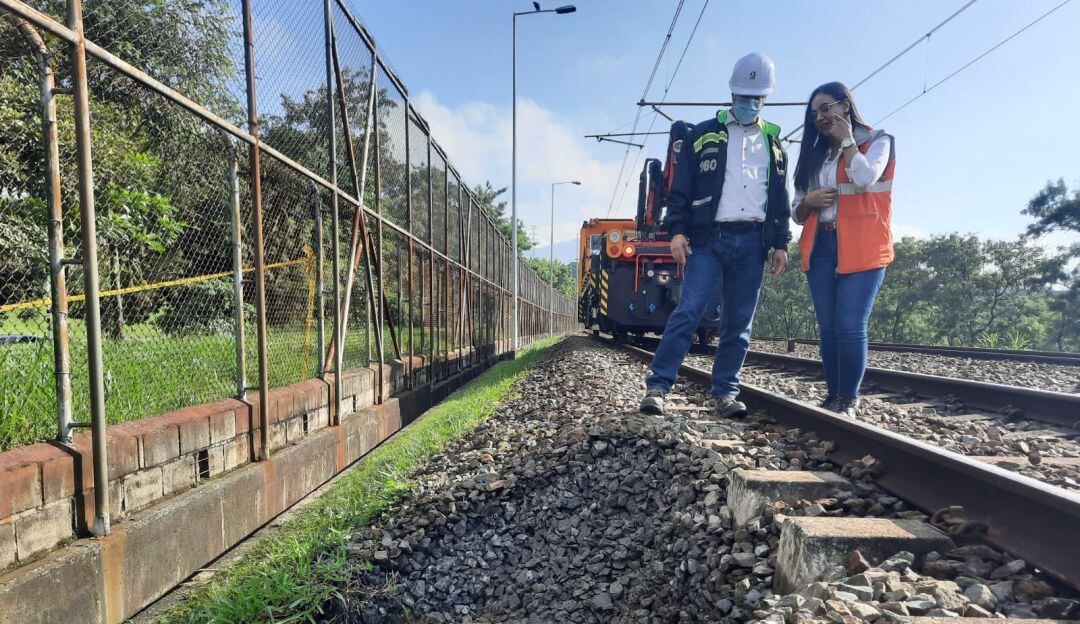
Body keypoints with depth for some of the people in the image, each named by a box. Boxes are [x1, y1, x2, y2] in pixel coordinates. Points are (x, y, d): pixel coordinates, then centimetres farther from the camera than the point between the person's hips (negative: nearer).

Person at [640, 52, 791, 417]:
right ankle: (657, 387, -8)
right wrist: (677, 230, -10)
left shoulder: (773, 141, 17)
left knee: (739, 322, 4)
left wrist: (781, 243, 9)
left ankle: (725, 394, 11)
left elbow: (781, 198, 16)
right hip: (709, 238, -3)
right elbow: (681, 188, 1)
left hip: (752, 243, 4)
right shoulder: (704, 134, 7)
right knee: (687, 311, -12)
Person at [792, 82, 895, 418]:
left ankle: (849, 400, -1)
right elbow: (798, 213, 18)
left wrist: (846, 139, -4)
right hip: (820, 249, 5)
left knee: (850, 327, -12)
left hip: (862, 250, -5)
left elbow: (865, 179, -17)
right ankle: (833, 395, 14)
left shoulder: (877, 141, 5)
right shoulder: (816, 156, 18)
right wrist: (808, 202, -5)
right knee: (828, 328, 5)